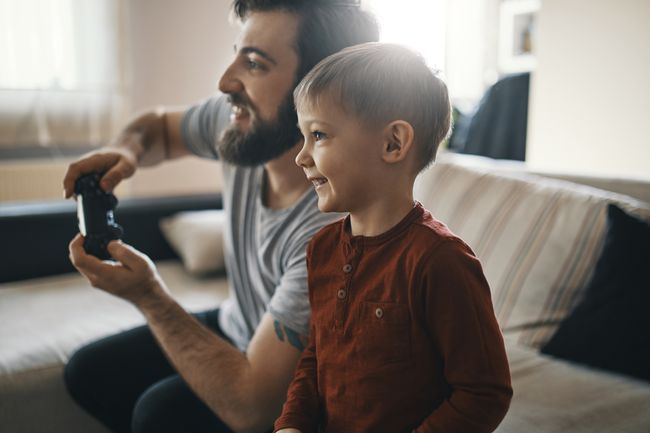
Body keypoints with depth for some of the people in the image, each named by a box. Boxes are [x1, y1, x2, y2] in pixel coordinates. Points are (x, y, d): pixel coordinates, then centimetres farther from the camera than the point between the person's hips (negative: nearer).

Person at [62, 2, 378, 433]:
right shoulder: (242, 119, -16)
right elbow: (161, 126, 7)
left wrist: (148, 296, -24)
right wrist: (127, 149, -17)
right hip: (237, 331, 7)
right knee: (87, 372, 6)